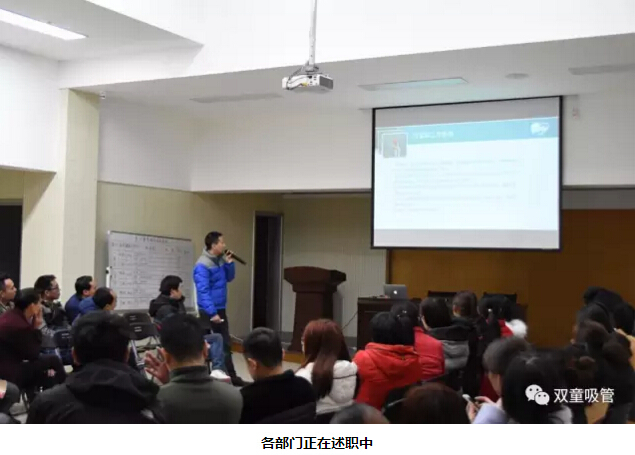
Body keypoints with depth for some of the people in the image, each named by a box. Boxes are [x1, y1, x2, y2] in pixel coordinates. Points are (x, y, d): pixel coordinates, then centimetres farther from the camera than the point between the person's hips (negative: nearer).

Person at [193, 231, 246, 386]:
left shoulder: (220, 260, 7)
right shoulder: (203, 265, -19)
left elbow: (229, 278, 17)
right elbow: (203, 291, -23)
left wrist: (229, 263, -1)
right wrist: (212, 312, -26)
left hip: (221, 308, 9)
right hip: (209, 311, -9)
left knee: (225, 343, 12)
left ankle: (231, 376, 20)